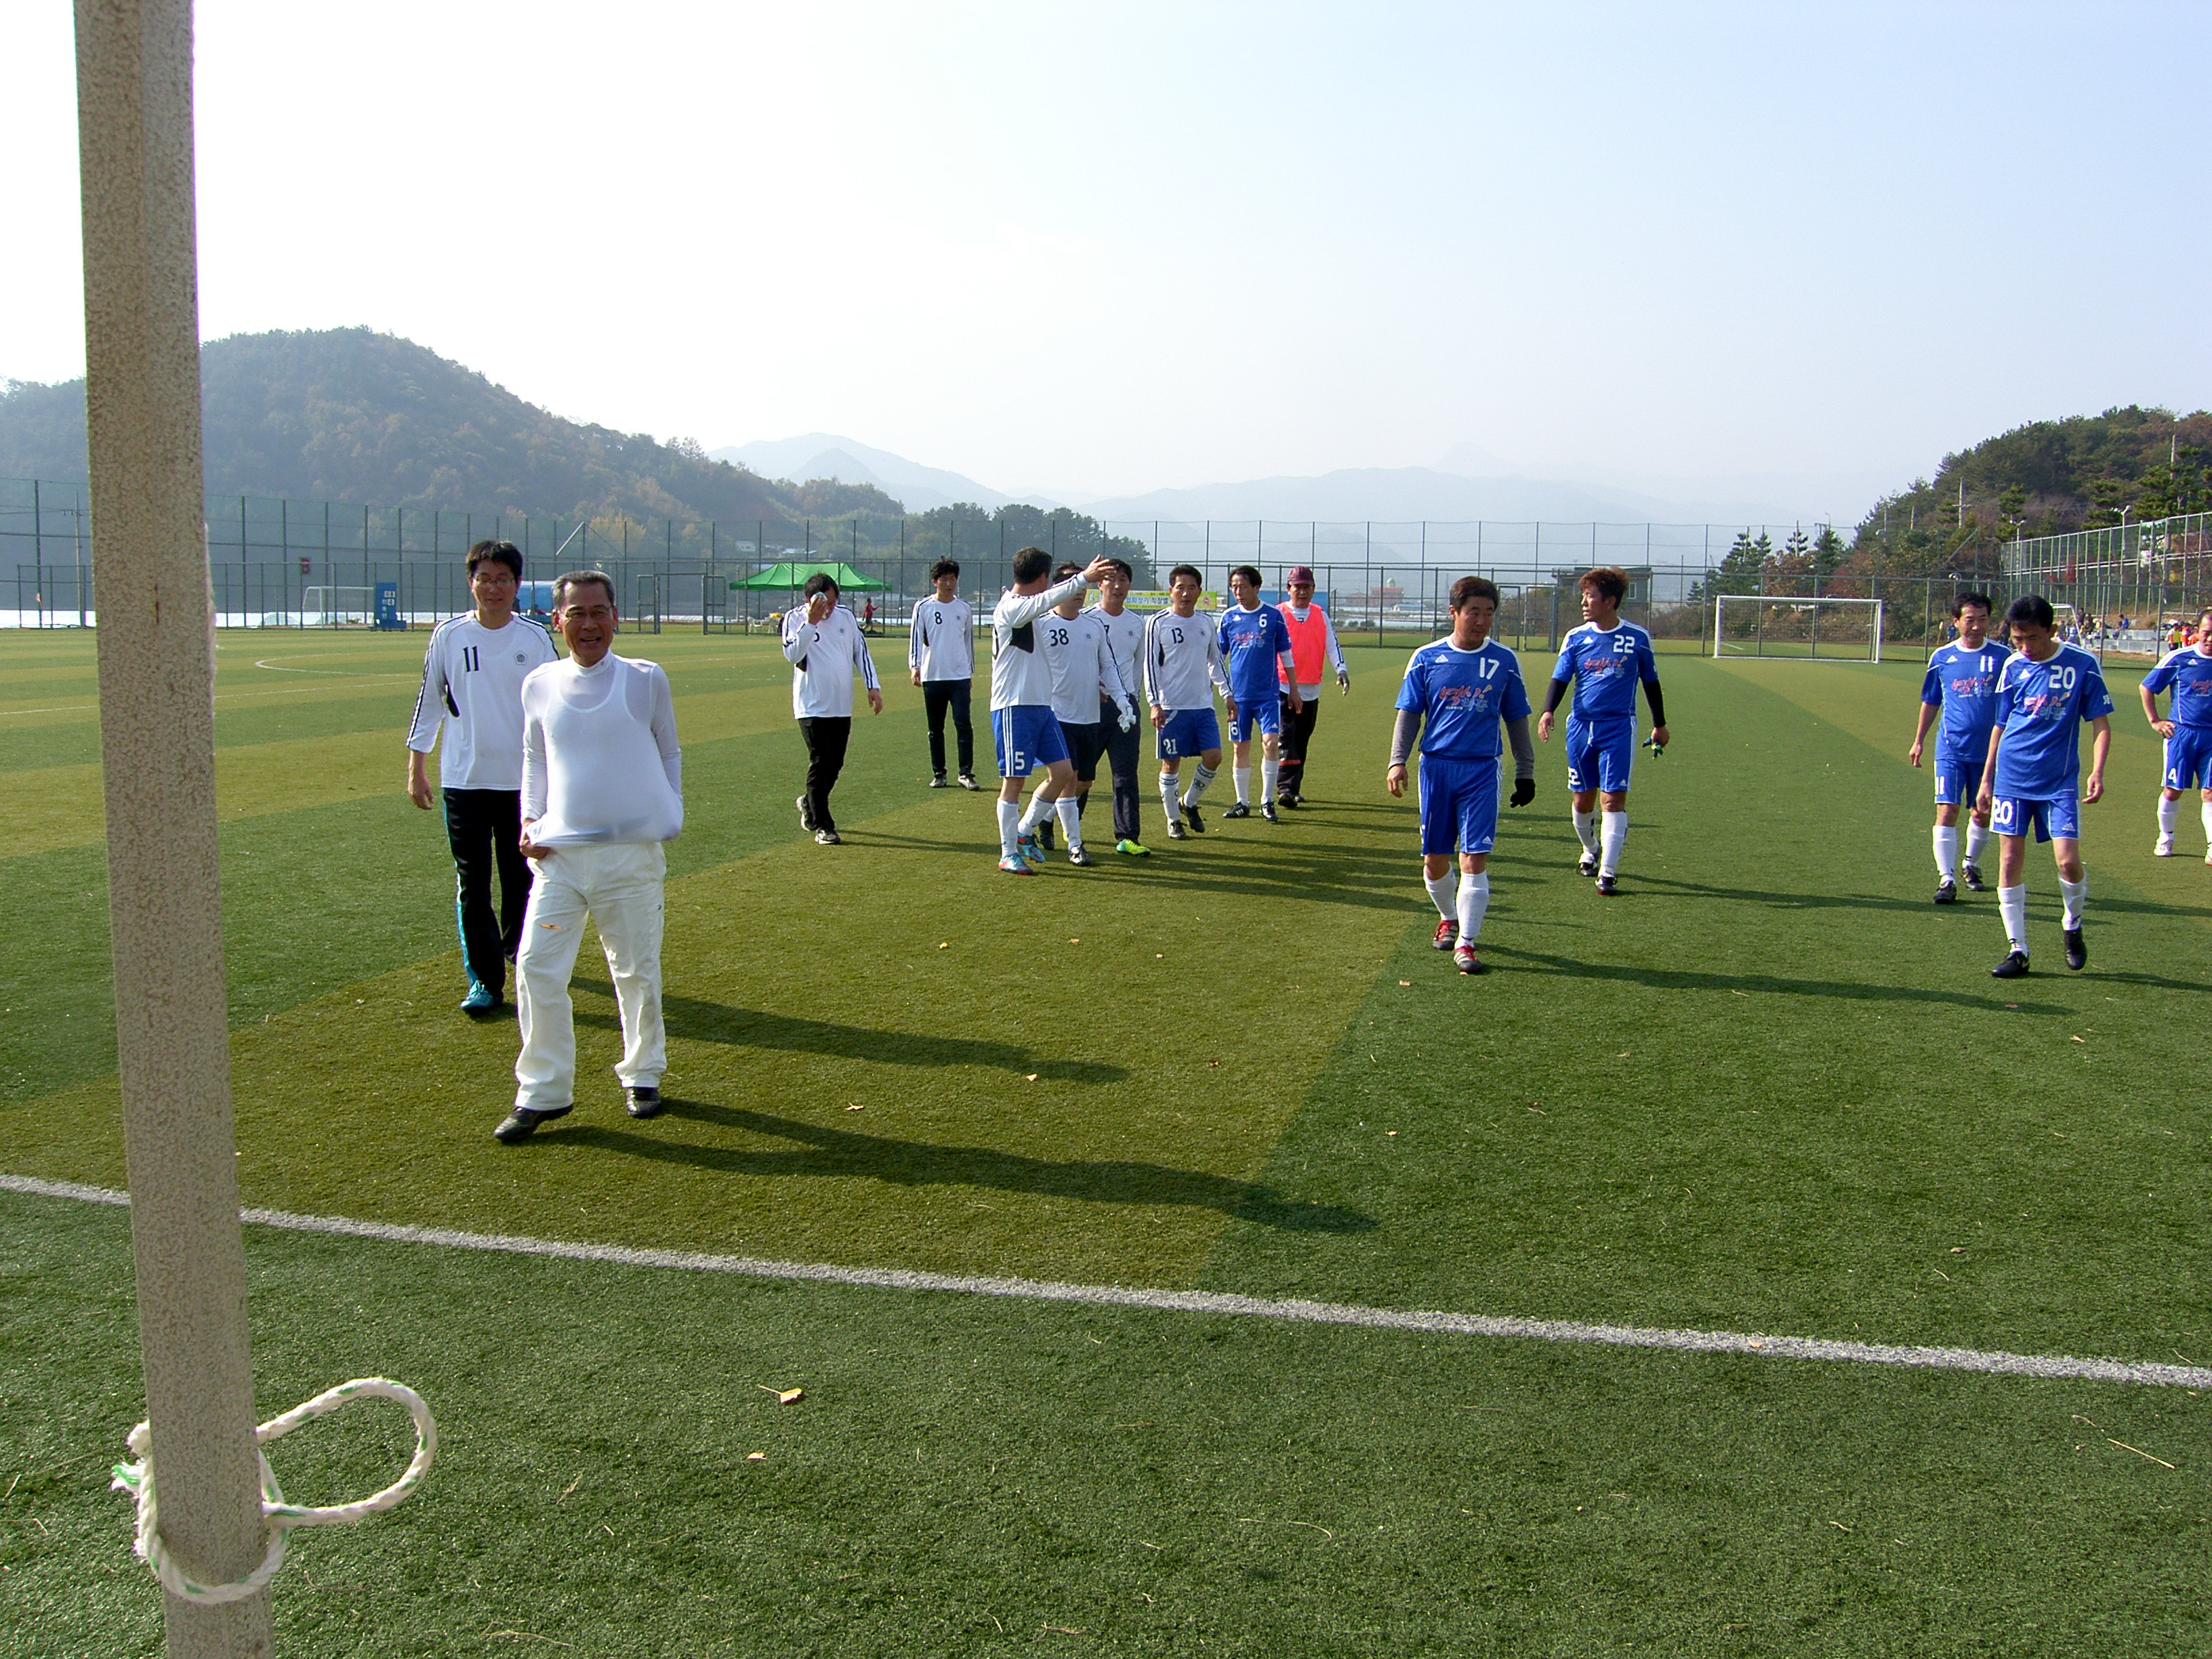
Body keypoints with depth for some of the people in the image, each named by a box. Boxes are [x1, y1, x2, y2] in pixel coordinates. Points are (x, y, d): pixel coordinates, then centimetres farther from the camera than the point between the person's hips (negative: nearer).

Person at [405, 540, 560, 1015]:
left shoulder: (536, 638, 1)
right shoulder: (449, 635, 1)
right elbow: (430, 700, 7)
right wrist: (416, 767, 6)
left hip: (524, 778, 0)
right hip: (463, 780, 0)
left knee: (521, 874, 10)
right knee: (472, 882, -2)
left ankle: (518, 946, 36)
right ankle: (484, 980, 3)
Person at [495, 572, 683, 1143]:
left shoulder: (646, 680, -1)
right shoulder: (539, 685, 4)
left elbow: (669, 753, 10)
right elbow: (534, 758, 17)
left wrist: (671, 816, 1)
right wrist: (529, 820, 5)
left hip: (633, 852, -1)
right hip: (559, 853, 2)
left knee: (637, 971, 9)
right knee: (537, 968, -4)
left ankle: (642, 1076, 29)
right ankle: (542, 1091, 9)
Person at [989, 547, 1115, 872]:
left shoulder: (1029, 609, 16)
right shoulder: (1009, 608, -13)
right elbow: (1045, 601, -31)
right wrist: (1084, 578, -38)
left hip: (1042, 706, 9)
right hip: (1014, 707, -9)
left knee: (1063, 772, 4)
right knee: (1014, 780, -2)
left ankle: (1024, 830, 19)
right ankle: (1008, 854, 7)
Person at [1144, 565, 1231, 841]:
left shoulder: (1206, 623, 10)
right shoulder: (1158, 623, -4)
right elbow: (1150, 665, -5)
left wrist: (1227, 693, 14)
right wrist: (1155, 703, -12)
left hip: (1204, 705, 4)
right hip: (1172, 706, -4)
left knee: (1213, 757, -4)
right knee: (1171, 763, 1)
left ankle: (1189, 803, 20)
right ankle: (1173, 821, 13)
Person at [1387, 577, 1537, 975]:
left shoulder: (1504, 661, 4)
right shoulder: (1427, 658, 2)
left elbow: (1516, 720, 12)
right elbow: (1409, 715, 6)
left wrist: (1525, 773, 13)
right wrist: (1397, 761, -6)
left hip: (1481, 771, -1)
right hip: (1436, 766, 1)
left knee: (1475, 858, -9)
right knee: (1435, 859, 8)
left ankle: (1466, 942, -2)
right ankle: (1449, 918, 34)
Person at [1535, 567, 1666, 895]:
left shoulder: (1638, 638, 0)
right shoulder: (1576, 637, 3)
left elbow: (1651, 682, 11)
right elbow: (1560, 679, -1)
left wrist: (1660, 724, 18)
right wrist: (1548, 711, -20)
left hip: (1619, 728, -2)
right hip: (1581, 726, 2)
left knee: (1613, 798, -11)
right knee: (1583, 800, 10)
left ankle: (1607, 873, -10)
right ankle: (1590, 850, 38)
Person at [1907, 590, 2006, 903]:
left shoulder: (2001, 656, -2)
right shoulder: (1942, 657, 1)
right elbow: (1931, 702, 14)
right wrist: (1919, 740, 17)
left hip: (1989, 750, 0)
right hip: (1951, 749, 0)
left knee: (1982, 814, 12)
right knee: (1946, 811, -11)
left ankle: (1972, 864, 36)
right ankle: (1946, 879, -9)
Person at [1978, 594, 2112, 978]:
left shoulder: (2082, 663, -5)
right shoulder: (2013, 666, 4)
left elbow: (2101, 723, -2)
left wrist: (2097, 771, -15)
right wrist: (1987, 778, 15)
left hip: (2060, 780, -3)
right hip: (2011, 777, 3)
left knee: (2068, 859, -11)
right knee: (2010, 863, 1)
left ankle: (2072, 925, 19)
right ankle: (2017, 949, 10)